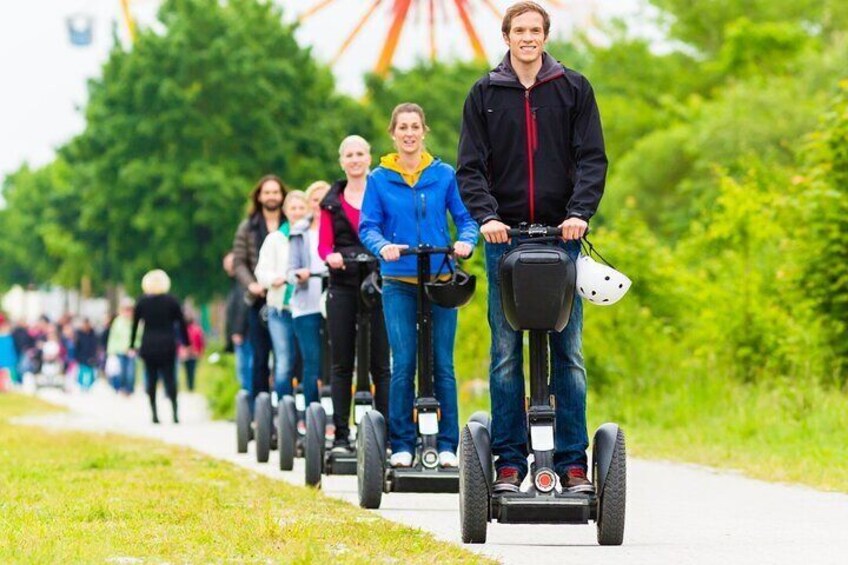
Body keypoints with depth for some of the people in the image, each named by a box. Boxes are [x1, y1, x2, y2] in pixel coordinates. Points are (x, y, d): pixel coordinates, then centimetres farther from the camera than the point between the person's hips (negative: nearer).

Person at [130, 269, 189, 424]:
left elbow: (134, 325, 6)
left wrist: (131, 346, 11)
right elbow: (181, 324, 2)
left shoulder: (141, 302, 3)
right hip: (167, 345, -1)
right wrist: (185, 344, 8)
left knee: (151, 380, 6)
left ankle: (154, 414, 0)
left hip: (148, 346, 1)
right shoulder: (172, 301, 0)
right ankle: (175, 414, -10)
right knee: (169, 379, 1)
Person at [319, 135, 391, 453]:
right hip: (343, 286, 2)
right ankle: (341, 435, 4)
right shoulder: (332, 201, 14)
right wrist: (331, 256, -14)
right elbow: (324, 244, 8)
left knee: (381, 363, -5)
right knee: (341, 364, 2)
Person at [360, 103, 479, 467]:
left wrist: (466, 242, -15)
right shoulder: (379, 179, 5)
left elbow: (466, 219, 6)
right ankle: (401, 445, 2)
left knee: (442, 365, 0)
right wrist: (383, 246, -18)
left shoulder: (444, 175, 6)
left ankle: (447, 445, 5)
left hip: (440, 280, 0)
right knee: (403, 365, -6)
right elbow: (368, 227, 2)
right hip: (399, 283, 0)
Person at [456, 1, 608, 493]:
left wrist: (580, 212, -14)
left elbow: (592, 158, 3)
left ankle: (573, 461, 2)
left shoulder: (574, 89, 7)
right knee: (506, 354, -1)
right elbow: (470, 167, 4)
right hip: (504, 236, 0)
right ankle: (510, 460, 3)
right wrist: (486, 216, -14)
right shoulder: (485, 94, 8)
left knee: (568, 353, -1)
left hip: (562, 236, 0)